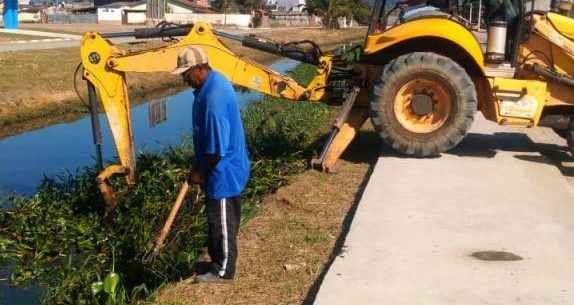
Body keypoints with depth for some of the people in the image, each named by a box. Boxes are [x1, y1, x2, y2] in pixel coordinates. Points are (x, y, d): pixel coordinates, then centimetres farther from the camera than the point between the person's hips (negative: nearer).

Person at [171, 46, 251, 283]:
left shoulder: (213, 98, -29)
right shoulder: (214, 81, 4)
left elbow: (217, 149, -27)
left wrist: (200, 173, -13)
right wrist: (200, 167, 18)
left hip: (223, 172, -10)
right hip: (228, 168, 10)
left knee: (221, 222, 6)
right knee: (225, 221, 22)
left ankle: (223, 270, 22)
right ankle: (220, 260, 37)